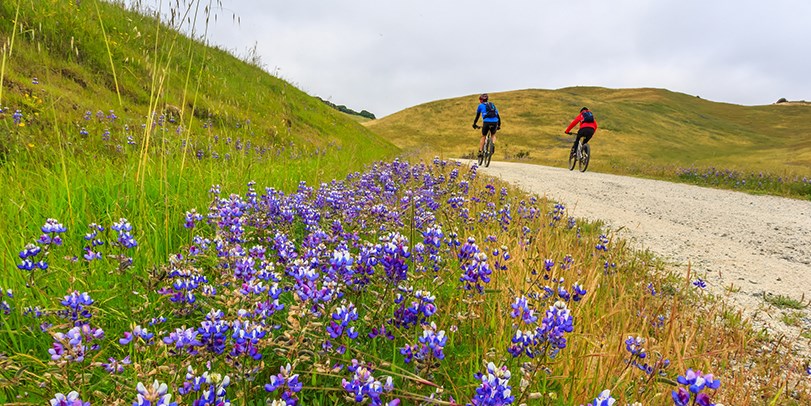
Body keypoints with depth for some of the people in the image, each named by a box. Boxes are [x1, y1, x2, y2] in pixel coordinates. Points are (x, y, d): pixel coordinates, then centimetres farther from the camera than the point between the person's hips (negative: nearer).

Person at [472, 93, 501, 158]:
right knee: (493, 135, 27)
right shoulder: (493, 105, 28)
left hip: (486, 122, -2)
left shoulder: (481, 105, 18)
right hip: (495, 122, 2)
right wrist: (499, 125, 35)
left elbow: (477, 116, 23)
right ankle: (493, 144, -2)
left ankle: (480, 152, 12)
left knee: (483, 136, 17)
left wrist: (474, 124, 35)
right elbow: (498, 116, 28)